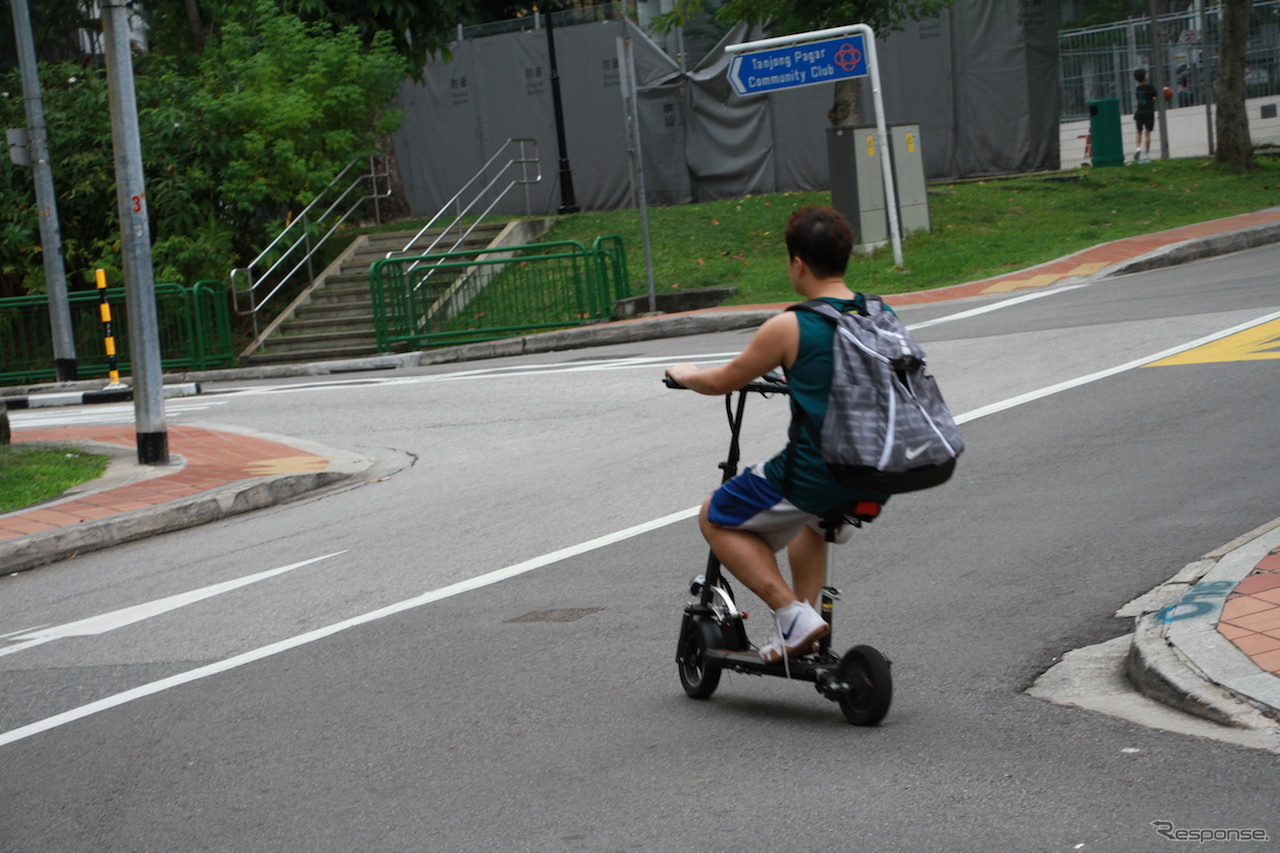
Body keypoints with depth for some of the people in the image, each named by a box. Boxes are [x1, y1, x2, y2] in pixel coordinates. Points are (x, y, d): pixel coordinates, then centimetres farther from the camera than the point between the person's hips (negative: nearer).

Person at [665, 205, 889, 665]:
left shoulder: (789, 328, -13)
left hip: (812, 477, -7)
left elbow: (723, 380, 0)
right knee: (811, 518, 39)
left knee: (717, 519, 16)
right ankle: (799, 626, 33)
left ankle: (793, 613, 4)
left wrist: (686, 375, 22)